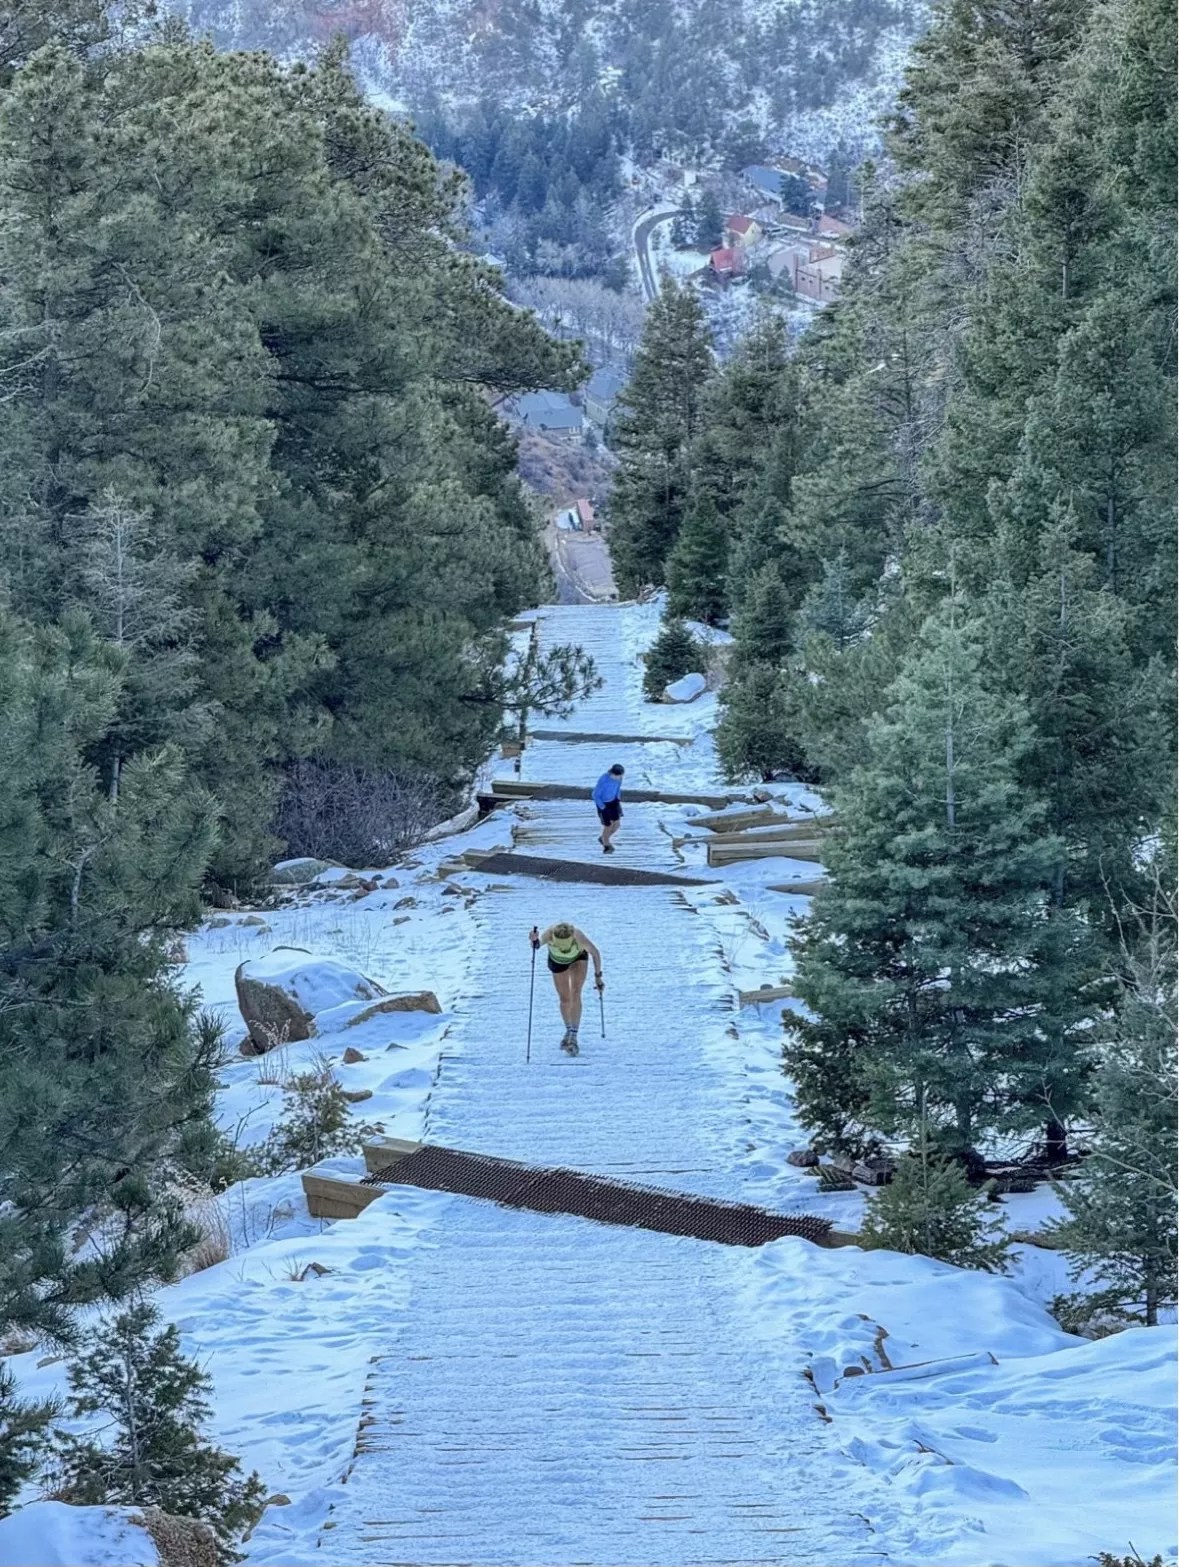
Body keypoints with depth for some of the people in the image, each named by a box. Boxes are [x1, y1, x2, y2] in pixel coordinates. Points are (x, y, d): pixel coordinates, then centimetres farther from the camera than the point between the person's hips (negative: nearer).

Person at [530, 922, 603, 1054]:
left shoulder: (579, 938, -41)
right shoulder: (549, 934, -41)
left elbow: (595, 953, -22)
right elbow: (538, 943, -62)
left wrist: (598, 976, -13)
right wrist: (535, 941, -85)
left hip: (578, 958, -1)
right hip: (557, 961, 1)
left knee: (576, 994, -18)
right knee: (564, 999, 6)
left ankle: (573, 1036, -18)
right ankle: (569, 1031, 30)